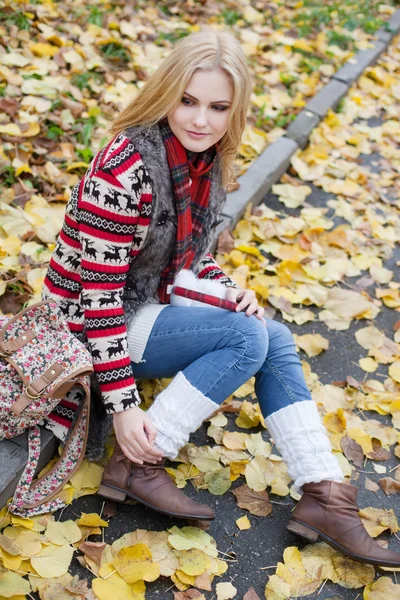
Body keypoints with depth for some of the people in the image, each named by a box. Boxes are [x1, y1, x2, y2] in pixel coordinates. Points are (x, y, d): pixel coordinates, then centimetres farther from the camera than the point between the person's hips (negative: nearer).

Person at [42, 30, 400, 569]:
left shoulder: (205, 160, -2)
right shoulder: (127, 170, -27)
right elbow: (99, 292, -26)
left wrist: (227, 290, -7)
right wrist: (123, 405, -24)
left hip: (154, 302, 8)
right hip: (88, 326, -8)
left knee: (277, 340, -1)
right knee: (248, 338, -20)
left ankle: (323, 496, 3)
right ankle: (137, 465, -12)